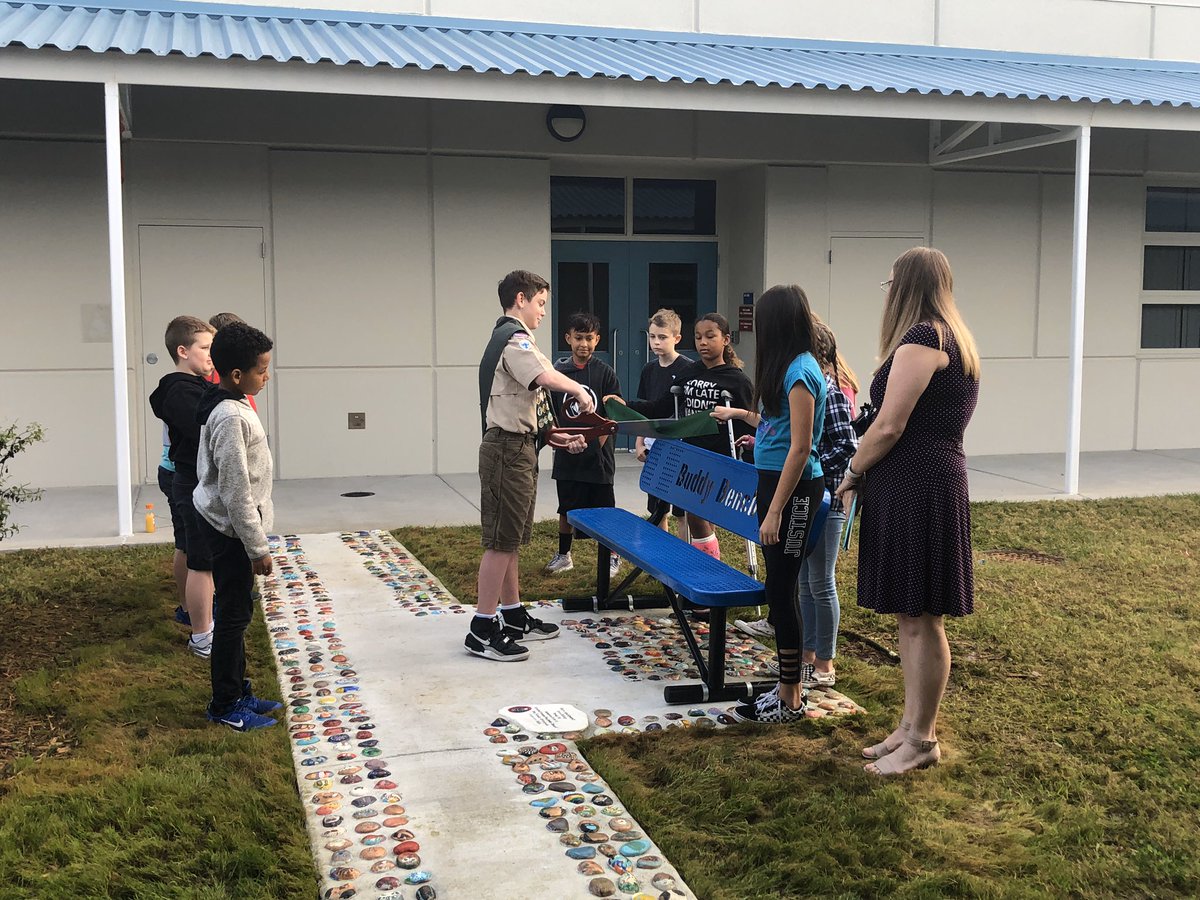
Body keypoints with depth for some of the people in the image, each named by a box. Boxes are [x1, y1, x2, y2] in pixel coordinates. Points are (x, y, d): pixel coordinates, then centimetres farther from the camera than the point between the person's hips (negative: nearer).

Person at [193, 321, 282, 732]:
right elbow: (236, 492, -23)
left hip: (226, 527, 10)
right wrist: (258, 547, -18)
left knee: (236, 612, 17)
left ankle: (237, 692, 28)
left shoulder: (229, 406, 8)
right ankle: (225, 705, 10)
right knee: (234, 614, 0)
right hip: (232, 530, -10)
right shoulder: (231, 417, -23)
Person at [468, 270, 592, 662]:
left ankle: (513, 615, 26)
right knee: (501, 540, -7)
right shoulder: (513, 337, -13)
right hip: (508, 449, -11)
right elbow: (546, 377, -31)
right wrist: (579, 390, -13)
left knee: (510, 539, 16)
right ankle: (482, 630, -2)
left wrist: (557, 437, 15)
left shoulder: (510, 337, 20)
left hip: (517, 447, 11)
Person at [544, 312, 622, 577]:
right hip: (567, 455, 3)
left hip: (597, 454, -2)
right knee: (566, 509, 13)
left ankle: (613, 557, 20)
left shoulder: (605, 372, -3)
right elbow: (549, 415, 8)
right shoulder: (558, 372, 3)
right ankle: (563, 555, 28)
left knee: (605, 510, 5)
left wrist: (599, 441, -11)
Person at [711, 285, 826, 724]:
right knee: (780, 588, 13)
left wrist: (774, 511, -21)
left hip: (792, 489, -10)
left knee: (781, 589, -3)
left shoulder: (800, 371, -17)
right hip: (775, 483, 10)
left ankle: (790, 701, 7)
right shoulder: (790, 367, 12)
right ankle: (790, 686, 23)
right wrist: (741, 414, 36)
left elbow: (800, 447, -20)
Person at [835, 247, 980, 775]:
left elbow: (889, 426, -19)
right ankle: (911, 727, 24)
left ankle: (922, 741, 7)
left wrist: (851, 475, -4)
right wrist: (866, 474, 16)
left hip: (916, 488, -10)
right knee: (910, 616, 15)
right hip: (926, 485, 10)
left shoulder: (920, 338, -14)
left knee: (920, 618, -2)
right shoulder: (952, 338, 18)